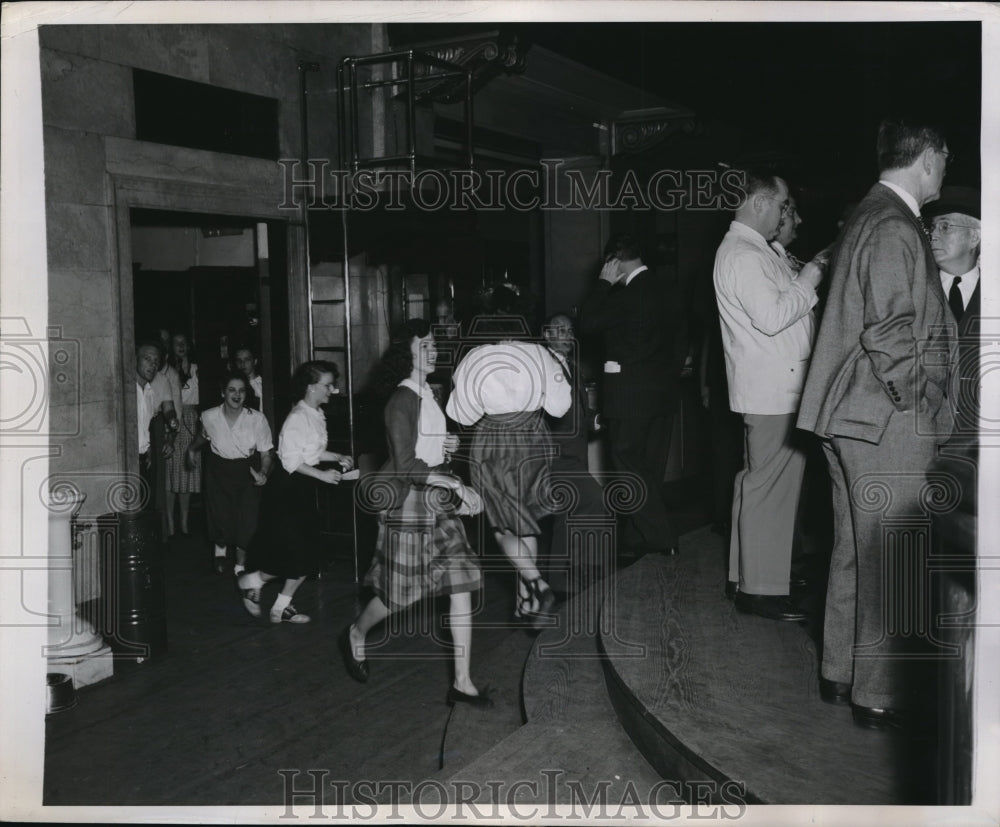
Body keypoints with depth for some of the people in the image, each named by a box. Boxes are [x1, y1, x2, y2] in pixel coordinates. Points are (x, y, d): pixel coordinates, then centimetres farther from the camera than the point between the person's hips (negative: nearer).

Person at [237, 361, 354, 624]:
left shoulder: (317, 416, 7)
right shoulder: (298, 418, -19)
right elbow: (291, 460, -20)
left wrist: (338, 457, 7)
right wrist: (322, 474, -23)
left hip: (305, 488, 9)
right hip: (288, 487, -9)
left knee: (307, 555, 10)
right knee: (294, 554, -6)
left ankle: (282, 607, 22)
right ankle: (252, 580, 19)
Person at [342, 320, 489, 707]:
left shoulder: (430, 394, 11)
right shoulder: (402, 401, -16)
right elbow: (406, 465, -23)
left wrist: (448, 446, 5)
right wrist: (458, 485, -27)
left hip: (439, 500, 8)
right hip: (408, 499, -8)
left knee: (462, 584, 1)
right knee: (399, 592, 4)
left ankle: (462, 682, 7)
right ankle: (355, 634, 37)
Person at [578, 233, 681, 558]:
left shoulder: (630, 293, -17)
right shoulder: (658, 287, 10)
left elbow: (587, 323, -15)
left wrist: (604, 282, -10)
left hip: (632, 392, -9)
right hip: (661, 388, 9)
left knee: (627, 462, -2)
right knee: (650, 466, 11)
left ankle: (661, 537, -2)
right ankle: (638, 538, 20)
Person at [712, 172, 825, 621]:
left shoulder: (751, 250, 19)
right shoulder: (742, 254, -15)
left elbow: (779, 305, 20)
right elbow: (771, 318, -23)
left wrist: (803, 278, 9)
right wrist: (806, 282, -12)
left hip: (774, 387, 11)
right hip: (772, 390, -11)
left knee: (759, 482, 16)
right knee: (770, 485, -7)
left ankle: (755, 573, 27)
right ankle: (759, 588, 0)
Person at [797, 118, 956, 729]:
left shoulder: (868, 218, 16)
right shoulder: (895, 228, -15)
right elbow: (890, 336, -21)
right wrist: (922, 408, -11)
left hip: (852, 416, 10)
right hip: (890, 423, -10)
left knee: (856, 550, 16)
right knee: (891, 559, -2)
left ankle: (841, 672, 27)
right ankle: (880, 694, 9)